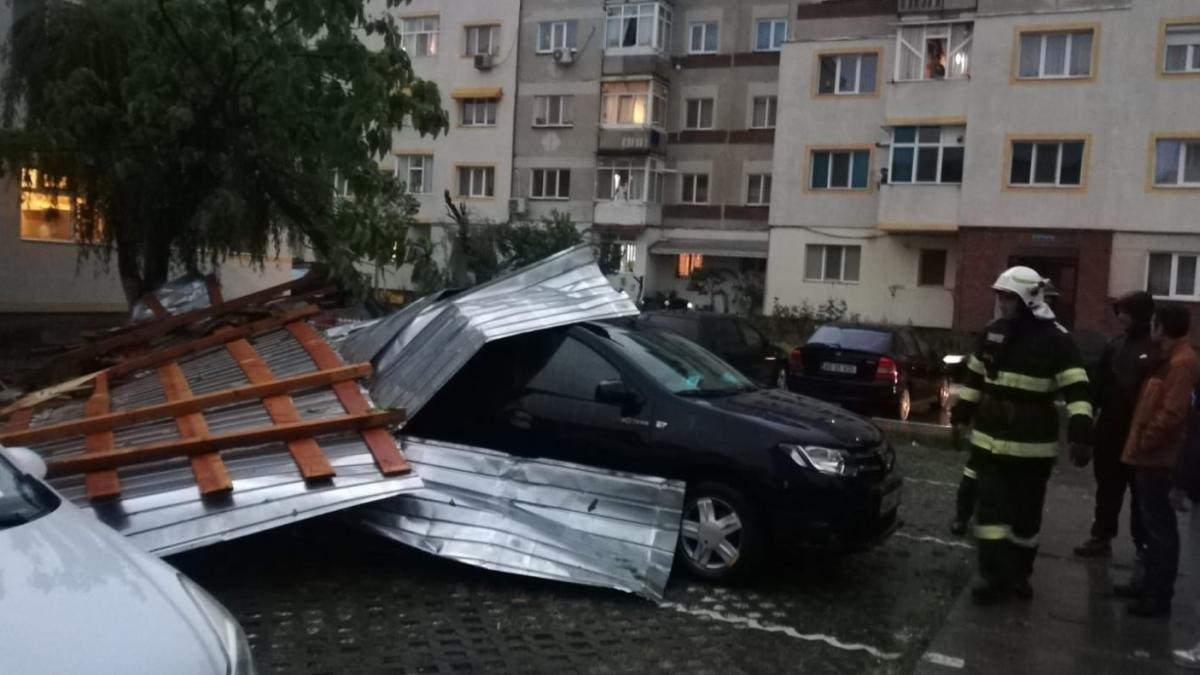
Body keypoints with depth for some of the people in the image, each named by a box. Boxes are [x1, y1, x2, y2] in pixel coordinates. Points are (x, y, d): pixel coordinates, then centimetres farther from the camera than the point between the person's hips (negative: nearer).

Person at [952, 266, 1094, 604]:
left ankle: (1019, 573, 26)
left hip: (1033, 445, -4)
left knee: (1026, 513, 10)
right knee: (991, 507, -1)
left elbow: (1077, 390, -16)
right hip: (990, 439, 4)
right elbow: (974, 377, 17)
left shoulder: (1055, 339, -11)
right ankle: (996, 576, 6)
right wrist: (961, 415, 20)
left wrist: (1081, 434, -25)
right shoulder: (993, 332, 5)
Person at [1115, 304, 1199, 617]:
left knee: (1159, 525, -3)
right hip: (1151, 455, 10)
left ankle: (1160, 594, 3)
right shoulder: (1169, 358, 14)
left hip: (1156, 456, -10)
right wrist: (1141, 442, 14)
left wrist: (1145, 442, -15)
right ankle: (1151, 582, 27)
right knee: (1153, 522, 17)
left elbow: (1172, 413, -24)